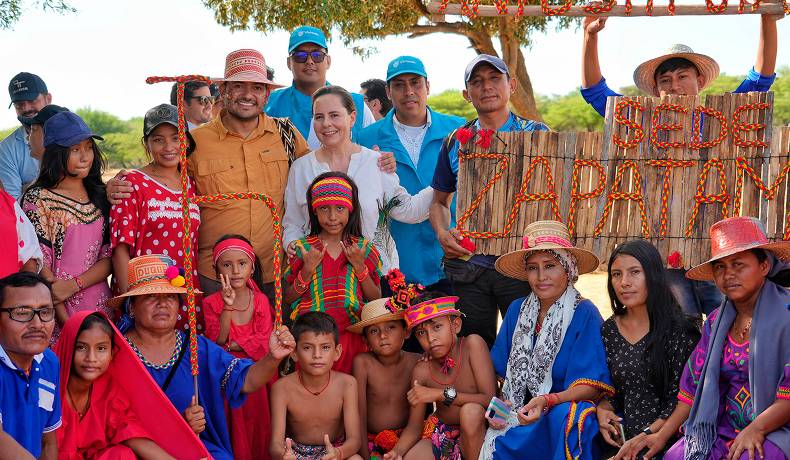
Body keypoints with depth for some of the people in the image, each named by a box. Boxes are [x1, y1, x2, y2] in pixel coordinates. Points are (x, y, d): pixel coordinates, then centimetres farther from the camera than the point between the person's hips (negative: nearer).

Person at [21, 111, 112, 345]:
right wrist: (68, 322, -14)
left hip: (100, 306, 4)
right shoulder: (38, 200, -5)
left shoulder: (101, 196, 9)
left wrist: (74, 285, -13)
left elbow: (109, 257, 4)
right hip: (55, 313, -4)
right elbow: (40, 265, -10)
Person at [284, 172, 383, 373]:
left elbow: (376, 300, 3)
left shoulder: (363, 249, 3)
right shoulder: (303, 248, 2)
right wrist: (308, 270, -10)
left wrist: (359, 266, -9)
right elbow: (289, 299, 4)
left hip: (352, 336, 0)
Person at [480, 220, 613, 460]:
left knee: (565, 416, -36)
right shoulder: (517, 310, 6)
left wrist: (547, 401, -28)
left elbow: (591, 386, -12)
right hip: (517, 413, 3)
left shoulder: (585, 314, -7)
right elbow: (500, 370, 10)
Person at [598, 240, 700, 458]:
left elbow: (681, 399, -6)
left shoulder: (678, 330, -5)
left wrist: (646, 436, -15)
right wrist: (602, 409, -2)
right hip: (623, 439, 4)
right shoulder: (609, 330, 11)